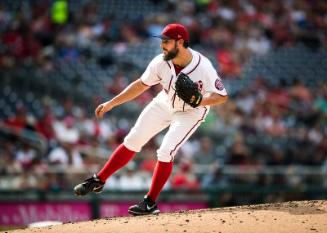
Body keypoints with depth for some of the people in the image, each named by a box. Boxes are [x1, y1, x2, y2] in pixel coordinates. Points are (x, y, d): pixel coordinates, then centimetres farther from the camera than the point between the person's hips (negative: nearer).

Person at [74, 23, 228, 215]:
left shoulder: (203, 67, -33)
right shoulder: (161, 63, -21)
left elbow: (222, 97, -25)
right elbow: (141, 85, -6)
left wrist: (199, 101, -44)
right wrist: (111, 103, -7)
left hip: (192, 112, -4)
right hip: (164, 104, 4)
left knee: (165, 152, -17)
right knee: (132, 141, 2)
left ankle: (151, 203, -2)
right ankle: (99, 180, 15)